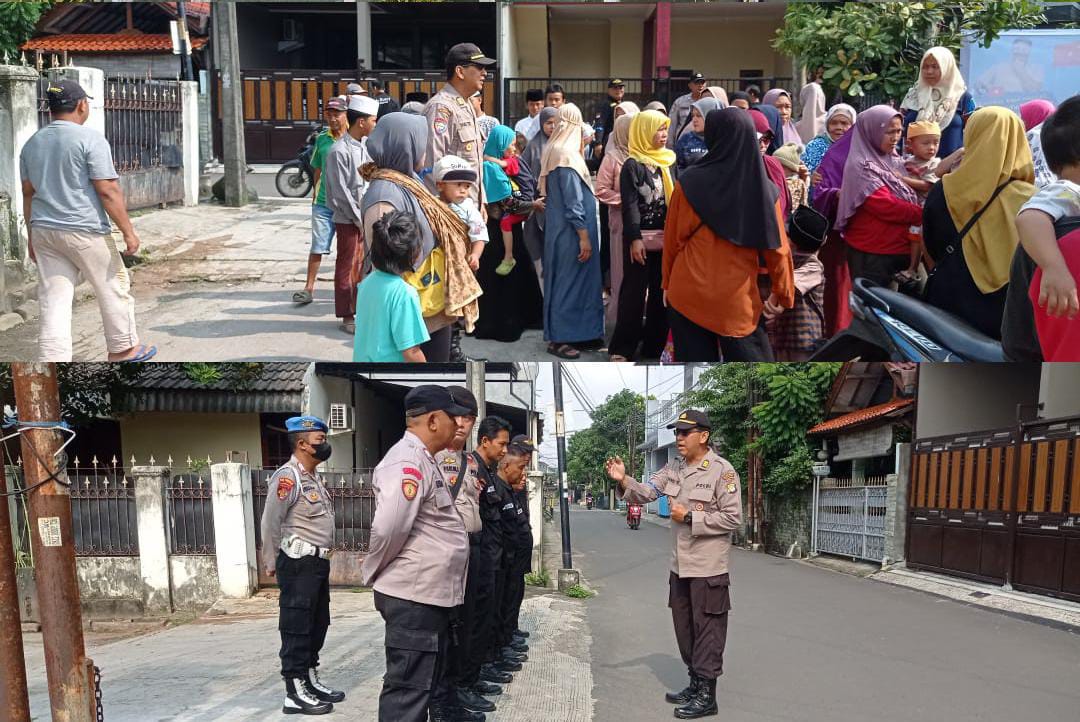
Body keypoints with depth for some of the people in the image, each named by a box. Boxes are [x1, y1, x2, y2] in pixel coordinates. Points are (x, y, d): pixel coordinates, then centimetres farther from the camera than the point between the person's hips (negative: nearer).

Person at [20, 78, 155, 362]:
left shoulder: (32, 143, 11)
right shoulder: (90, 138, -10)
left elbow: (28, 193, 15)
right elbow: (108, 191, -14)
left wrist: (32, 236, 22)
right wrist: (128, 231, -9)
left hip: (43, 231, 6)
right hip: (85, 231, -6)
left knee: (53, 301, 5)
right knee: (113, 288, 12)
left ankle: (52, 360, 2)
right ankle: (123, 349, 24)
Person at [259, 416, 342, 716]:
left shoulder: (314, 477, 15)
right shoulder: (287, 477, -15)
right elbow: (270, 523, -15)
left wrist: (324, 553, 13)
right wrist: (271, 563, -8)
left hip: (319, 561, 9)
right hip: (299, 563, -9)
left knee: (318, 624, 15)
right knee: (296, 627, -2)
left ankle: (311, 680, 27)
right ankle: (295, 693, 5)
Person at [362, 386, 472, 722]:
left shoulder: (422, 460, 17)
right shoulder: (408, 460, -18)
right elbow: (389, 527, -25)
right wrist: (372, 574, -12)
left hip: (430, 594, 10)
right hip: (413, 596, -10)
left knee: (425, 686, 19)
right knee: (407, 690, -5)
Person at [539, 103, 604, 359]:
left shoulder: (554, 151, 8)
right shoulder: (567, 155, -20)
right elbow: (573, 201, -21)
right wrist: (584, 236, -20)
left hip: (558, 228, 10)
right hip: (570, 232, -10)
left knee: (563, 278, 16)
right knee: (569, 280, -3)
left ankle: (559, 330, 26)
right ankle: (558, 338, 3)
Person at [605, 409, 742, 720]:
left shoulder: (722, 471, -15)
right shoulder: (673, 468, 7)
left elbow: (733, 518, -17)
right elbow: (646, 492, 2)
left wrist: (690, 517, -18)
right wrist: (623, 481, -17)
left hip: (709, 568, -7)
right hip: (680, 566, 8)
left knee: (707, 632, 1)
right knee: (685, 630, 17)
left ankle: (707, 696, 10)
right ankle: (695, 685, 32)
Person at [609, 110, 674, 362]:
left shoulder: (664, 163, 12)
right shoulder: (632, 165, -8)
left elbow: (670, 199, 15)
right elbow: (629, 204, -13)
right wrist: (634, 238, -20)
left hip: (663, 237, 6)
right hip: (641, 238, -6)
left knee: (661, 292, 9)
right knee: (634, 292, -2)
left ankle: (654, 344, 19)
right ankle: (622, 347, 6)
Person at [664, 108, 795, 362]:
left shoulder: (690, 182, -8)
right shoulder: (765, 189, -6)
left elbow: (672, 240, 1)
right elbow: (777, 249, -1)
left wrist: (668, 283, 15)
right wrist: (784, 293, 13)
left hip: (688, 294, 0)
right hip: (738, 299, 0)